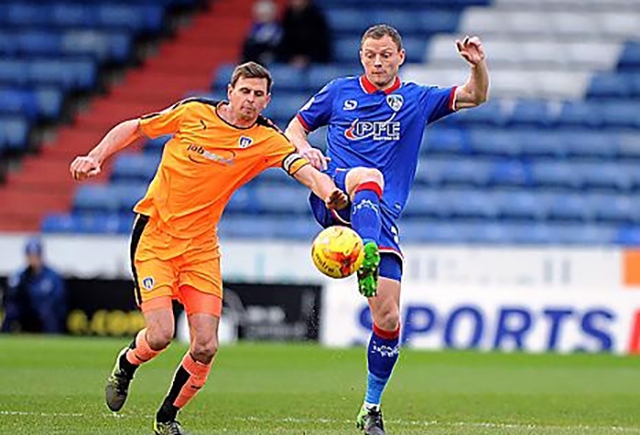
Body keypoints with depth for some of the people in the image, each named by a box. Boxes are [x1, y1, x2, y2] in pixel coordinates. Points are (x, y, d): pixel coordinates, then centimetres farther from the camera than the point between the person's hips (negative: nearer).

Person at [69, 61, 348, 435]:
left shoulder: (267, 140, -6)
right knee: (160, 336, -15)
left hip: (200, 247, 2)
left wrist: (330, 193, -43)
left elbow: (305, 170, -22)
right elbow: (133, 128, 7)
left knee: (206, 347, -8)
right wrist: (95, 158, -6)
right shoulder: (192, 113, -6)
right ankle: (126, 365, 21)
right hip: (154, 238, -2)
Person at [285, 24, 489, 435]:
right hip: (334, 197, -2)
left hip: (383, 215, 2)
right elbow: (295, 128, 21)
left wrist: (478, 64, -14)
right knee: (369, 177, -39)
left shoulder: (417, 100, 14)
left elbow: (475, 96, 7)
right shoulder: (339, 91, 13)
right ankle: (367, 258, -67)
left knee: (389, 316, -6)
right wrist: (306, 150, -2)